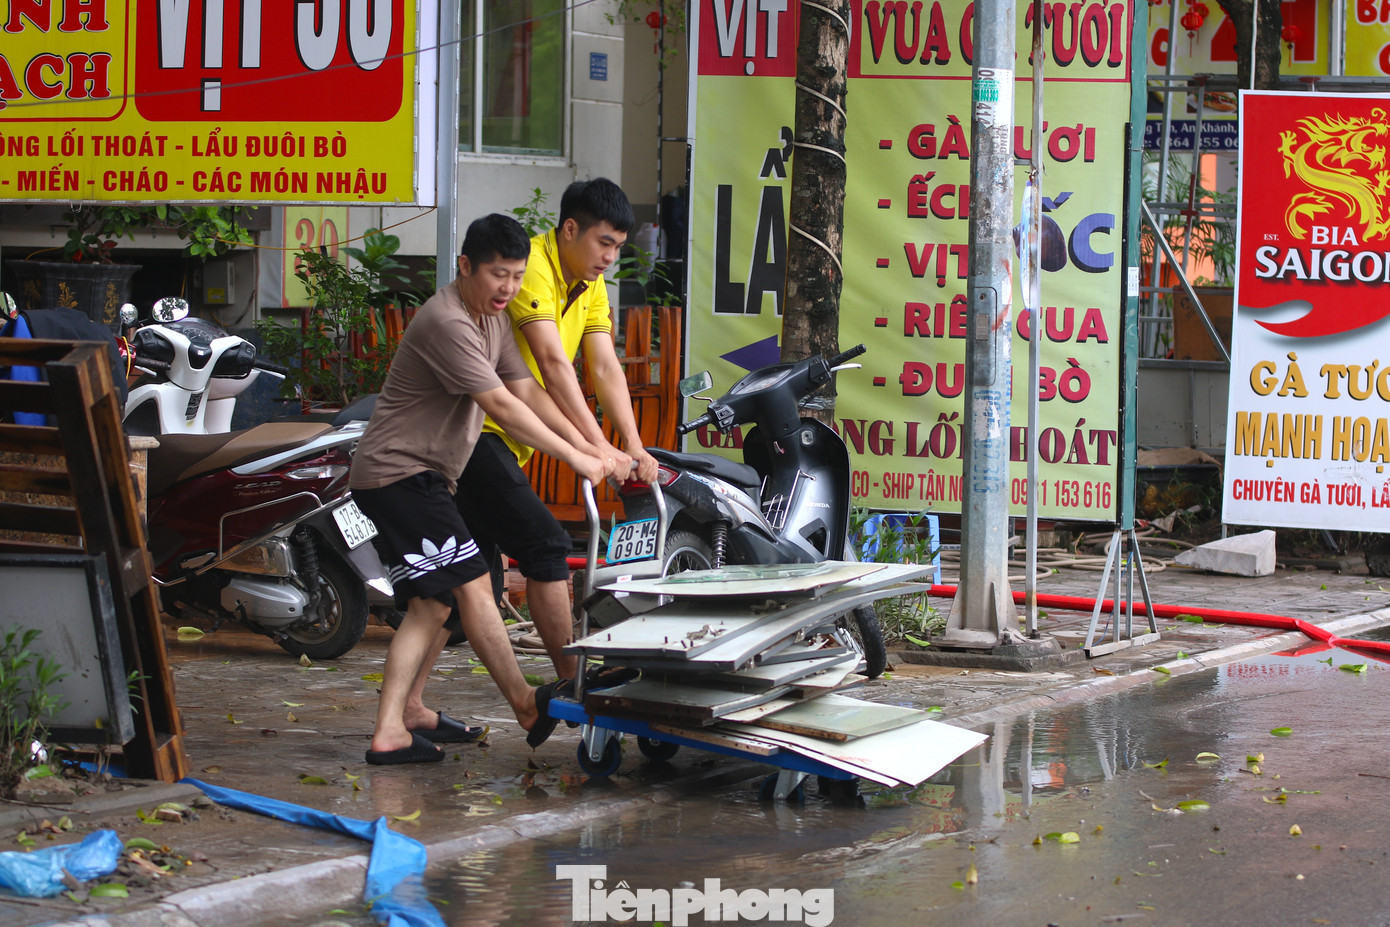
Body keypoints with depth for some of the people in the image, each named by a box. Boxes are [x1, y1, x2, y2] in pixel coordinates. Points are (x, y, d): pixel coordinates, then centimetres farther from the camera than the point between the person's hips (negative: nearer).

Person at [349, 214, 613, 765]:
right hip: (400, 471, -11)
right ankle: (526, 706, -6)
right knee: (471, 583, -11)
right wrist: (574, 459, -19)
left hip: (427, 477, 11)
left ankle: (398, 723, 12)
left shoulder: (493, 319, 12)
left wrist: (587, 446, -2)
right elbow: (502, 407, -23)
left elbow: (528, 391, 9)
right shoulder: (447, 323, -21)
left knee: (433, 603, 10)